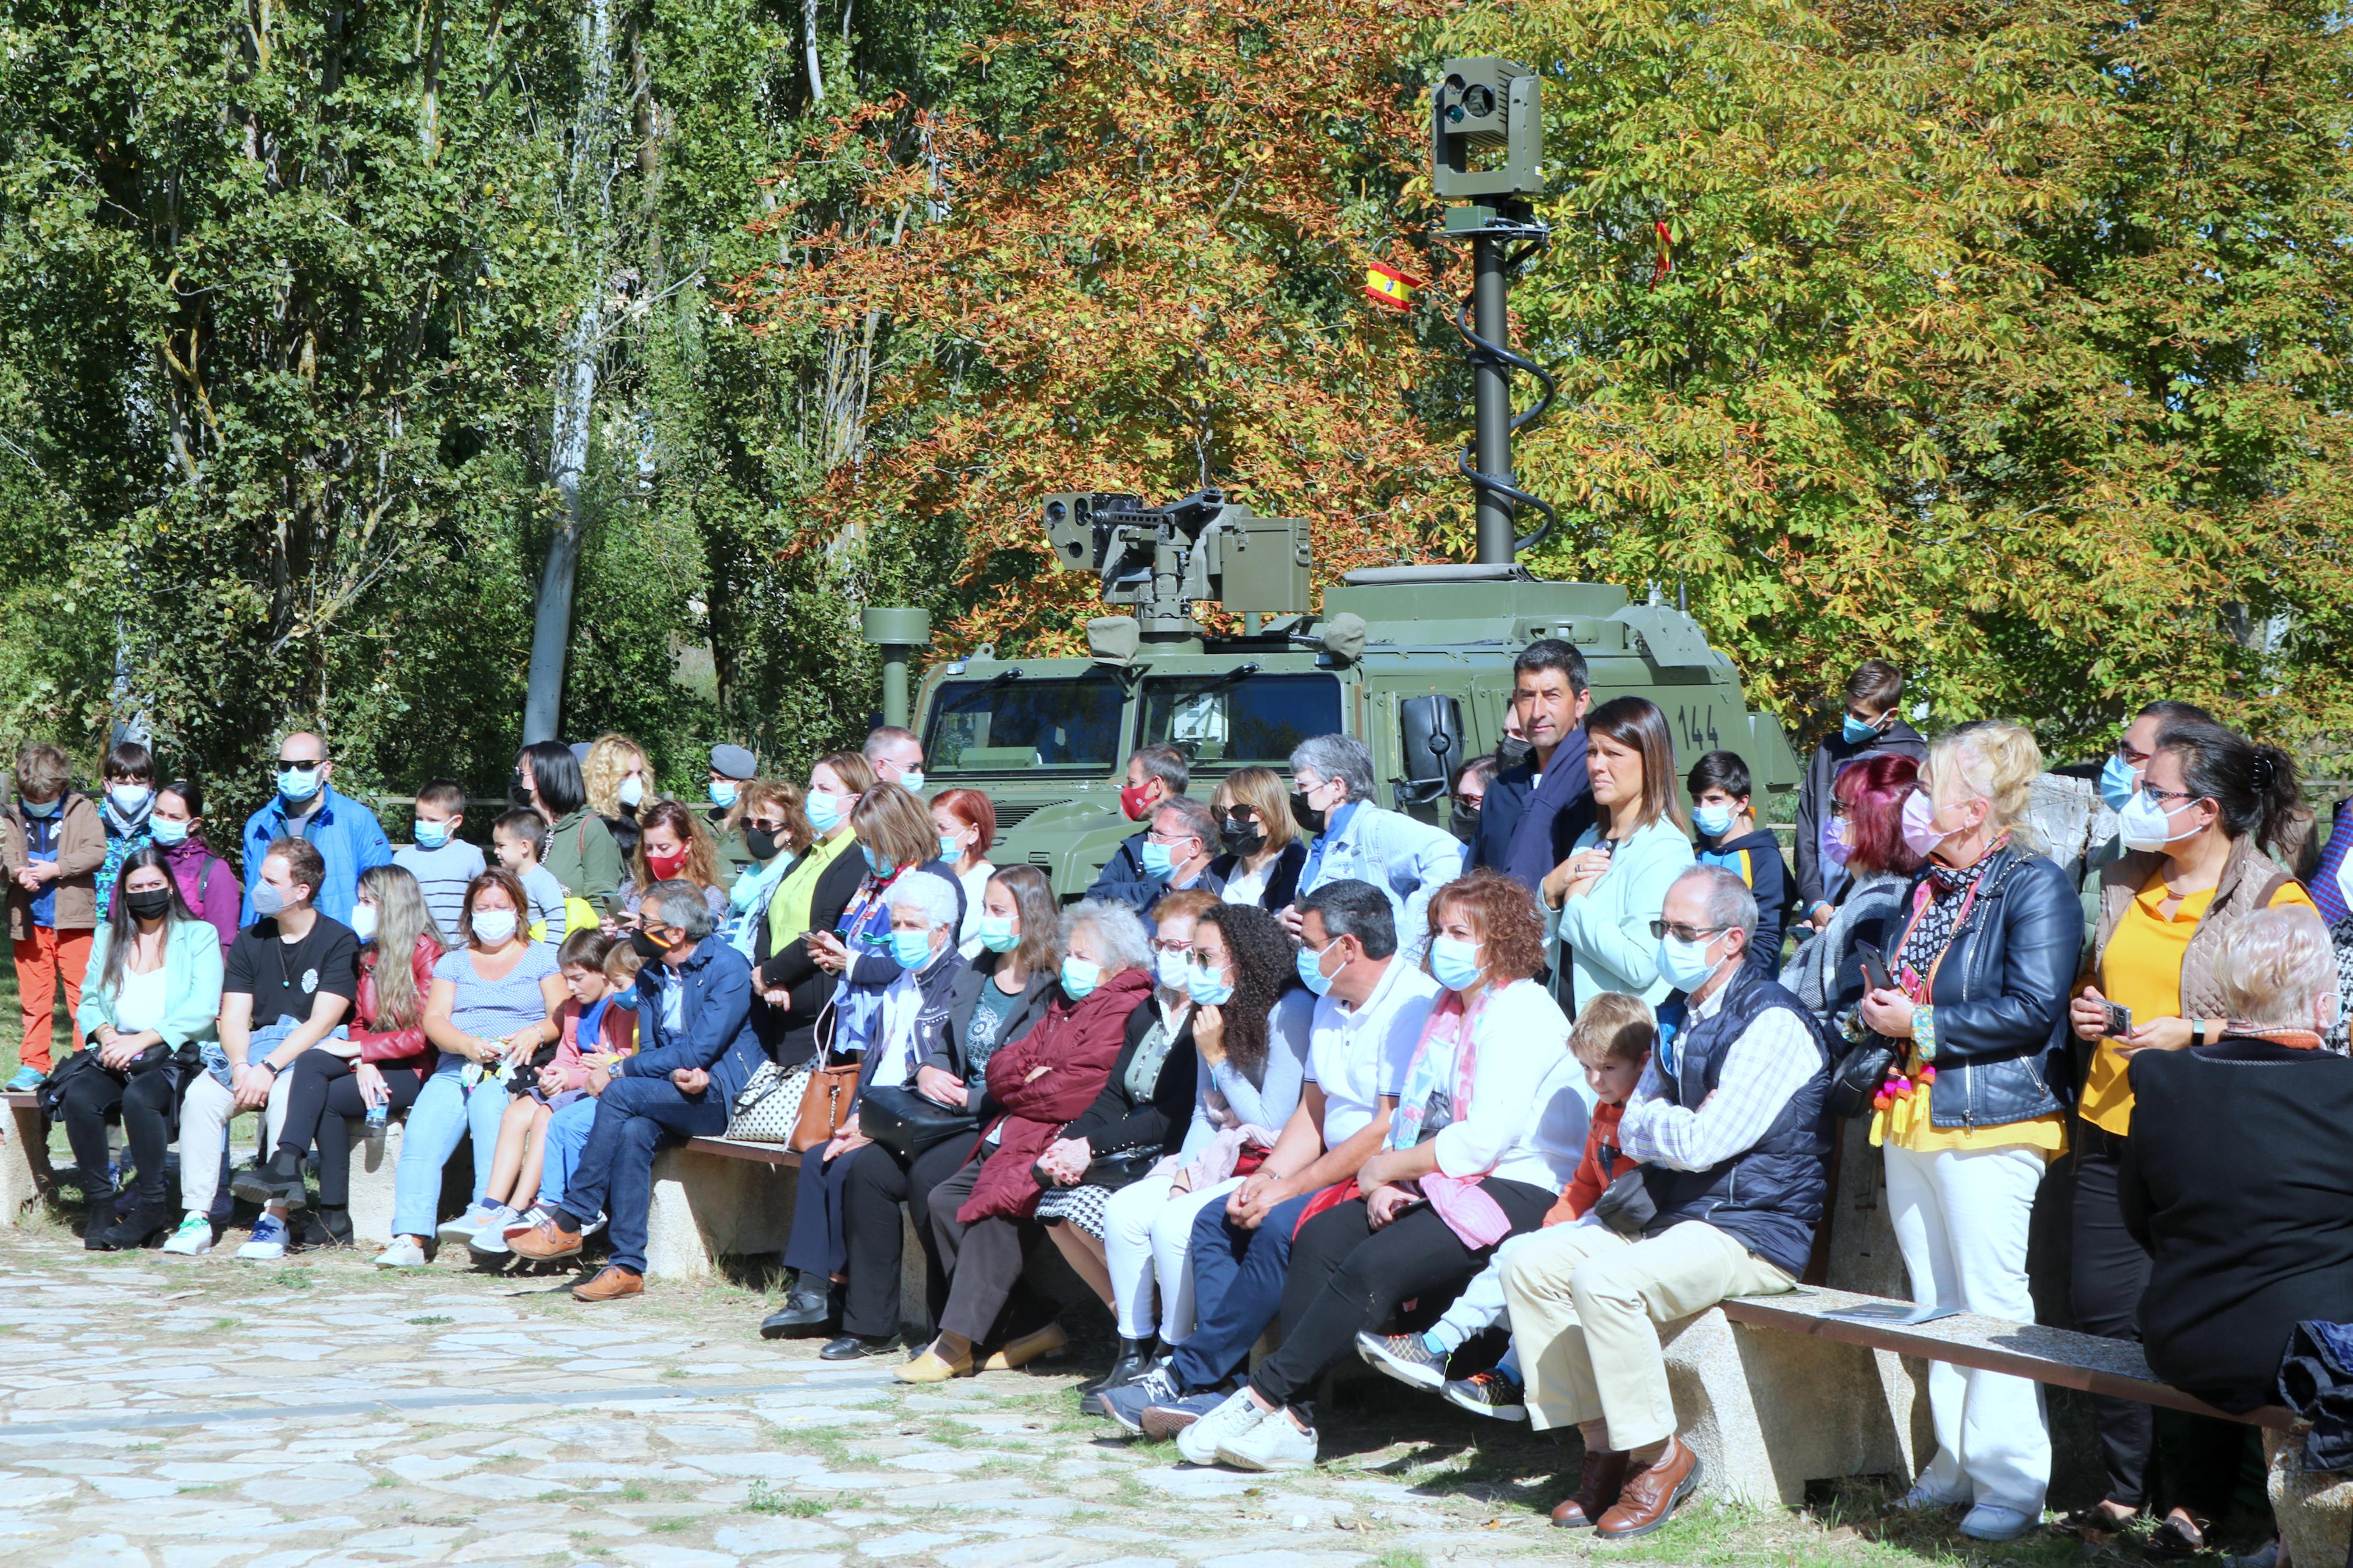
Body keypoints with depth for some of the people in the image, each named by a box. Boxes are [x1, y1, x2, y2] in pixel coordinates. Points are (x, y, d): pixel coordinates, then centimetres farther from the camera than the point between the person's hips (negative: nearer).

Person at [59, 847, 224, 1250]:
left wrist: (143, 1039, -18)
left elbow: (203, 1008, -7)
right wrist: (106, 1033, -9)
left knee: (139, 1097, -35)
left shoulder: (199, 936, 6)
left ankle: (152, 1206, -20)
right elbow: (88, 1001, 15)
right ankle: (101, 1203, -18)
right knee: (79, 1094, -28)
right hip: (116, 1058, 4)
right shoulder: (108, 936, 20)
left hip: (176, 1055, -4)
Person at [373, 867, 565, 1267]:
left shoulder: (539, 958, 16)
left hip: (514, 1070, -3)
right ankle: (410, 1238, -34)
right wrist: (468, 1044, -12)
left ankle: (487, 1212, -48)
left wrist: (535, 1034, -18)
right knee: (421, 1134, -25)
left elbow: (562, 1017, 5)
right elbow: (434, 1020, 9)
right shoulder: (454, 961, 23)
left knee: (489, 1104, -37)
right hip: (455, 1068, 3)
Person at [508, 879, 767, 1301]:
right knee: (634, 1132, -29)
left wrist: (620, 1070, -15)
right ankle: (627, 1268, -31)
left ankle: (568, 1224, -24)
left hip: (722, 1096, -6)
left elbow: (700, 1051, -18)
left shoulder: (728, 969, -10)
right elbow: (649, 1048, 9)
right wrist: (678, 1074, -17)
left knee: (621, 1094, -28)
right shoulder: (651, 976, 13)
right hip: (671, 1094, 6)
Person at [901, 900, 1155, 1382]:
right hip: (1012, 1138, 10)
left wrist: (1016, 1091, -1)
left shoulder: (1125, 1013, -8)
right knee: (946, 1200, -7)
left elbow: (1073, 1094, -18)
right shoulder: (1064, 1007, 24)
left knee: (996, 1207, -29)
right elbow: (1001, 1067, 19)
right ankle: (1032, 1322, -5)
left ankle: (957, 1344, -26)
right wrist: (1030, 1076, -4)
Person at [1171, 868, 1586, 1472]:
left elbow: (1481, 1142, -18)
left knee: (1375, 1263, -28)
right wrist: (1385, 1188, -5)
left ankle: (1266, 1396, -22)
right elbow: (1417, 1117, 16)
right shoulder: (1450, 1011, 20)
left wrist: (1385, 1168, -8)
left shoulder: (1521, 1014, -10)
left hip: (1518, 1194, -9)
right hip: (1441, 1188, 9)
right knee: (1321, 1236, -13)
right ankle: (1291, 1419, -21)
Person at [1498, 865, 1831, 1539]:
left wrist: (1656, 1123, -1)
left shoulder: (1772, 1024, -14)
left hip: (1754, 1235, -9)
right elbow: (1632, 1134, 13)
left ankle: (1660, 1456, -14)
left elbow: (1702, 1145, -20)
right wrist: (1678, 1123, -7)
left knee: (1606, 1279, -30)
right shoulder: (1677, 1016, 16)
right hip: (1671, 1218, 9)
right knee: (1530, 1265, -5)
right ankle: (1602, 1445, -5)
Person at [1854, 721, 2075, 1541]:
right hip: (1914, 1117, 9)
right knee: (1935, 1307, 11)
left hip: (1990, 1124, -9)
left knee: (1992, 1305, -6)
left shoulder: (2034, 884, -10)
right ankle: (1957, 1466, 19)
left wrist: (1922, 1025, -15)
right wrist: (1879, 1009, 7)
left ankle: (2010, 1481, 0)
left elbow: (2032, 1009, -19)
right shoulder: (1929, 887, 17)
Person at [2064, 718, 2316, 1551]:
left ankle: (2198, 1499, 11)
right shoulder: (2124, 885, 12)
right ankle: (2124, 1487, 20)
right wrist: (2085, 1008, 5)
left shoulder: (2275, 900, -7)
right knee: (2104, 1312, 7)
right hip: (2111, 1135, 6)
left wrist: (2198, 1035, -18)